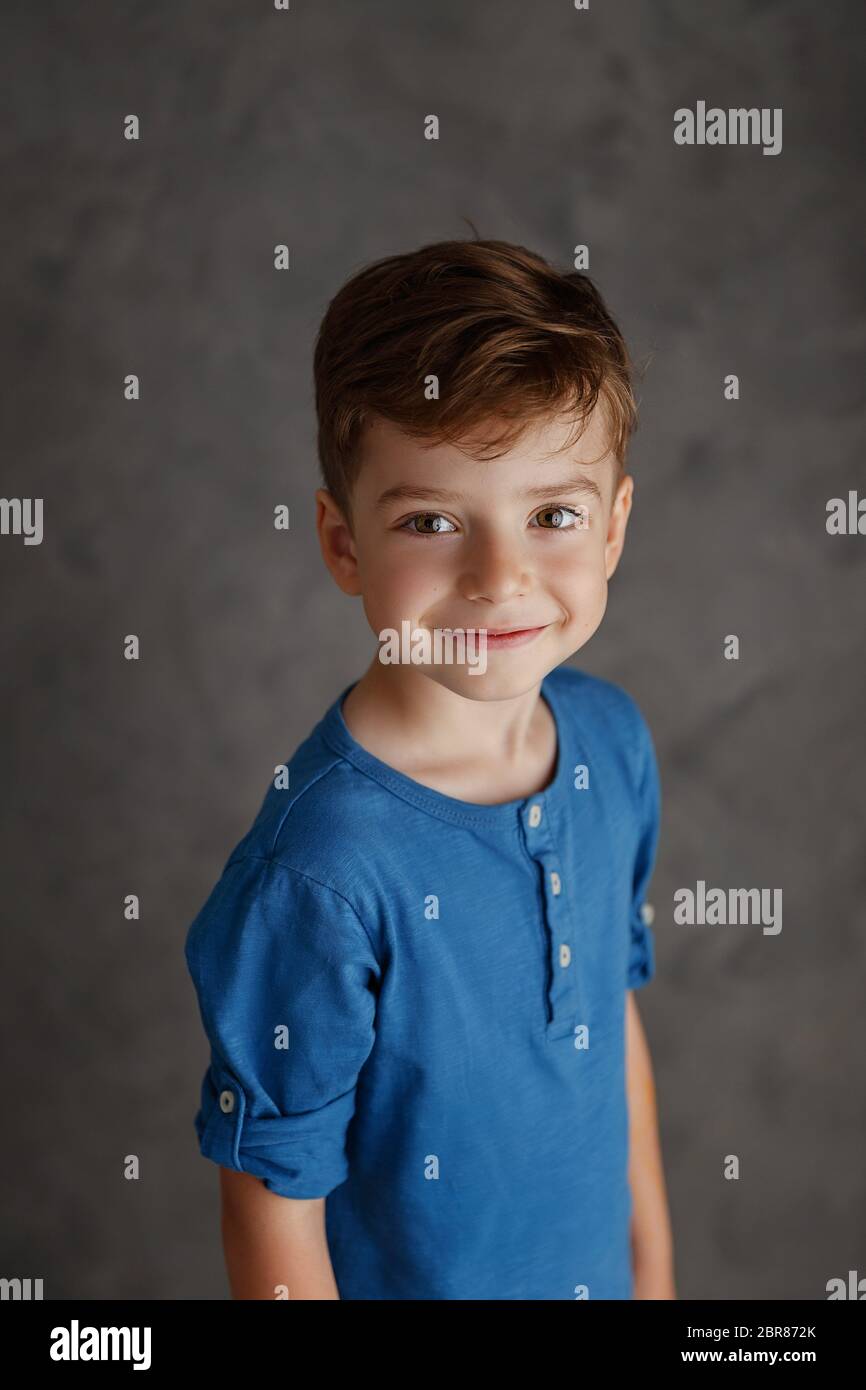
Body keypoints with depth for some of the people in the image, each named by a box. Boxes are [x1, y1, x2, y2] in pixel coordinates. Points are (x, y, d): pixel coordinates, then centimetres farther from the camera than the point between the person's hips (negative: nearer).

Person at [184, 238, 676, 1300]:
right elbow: (272, 1203, -20)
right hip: (407, 1278, -5)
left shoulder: (613, 738, -12)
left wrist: (653, 1256, 8)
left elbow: (613, 1004, 1)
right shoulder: (321, 869, -31)